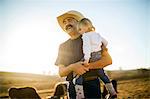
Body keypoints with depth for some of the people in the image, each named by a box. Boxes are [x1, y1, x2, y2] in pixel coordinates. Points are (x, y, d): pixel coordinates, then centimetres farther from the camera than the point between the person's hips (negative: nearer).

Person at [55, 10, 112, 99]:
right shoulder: (63, 46, 11)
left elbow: (108, 60, -6)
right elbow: (61, 72, 4)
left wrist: (87, 66, -18)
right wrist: (72, 67, -18)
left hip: (91, 84, -3)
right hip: (72, 87, 3)